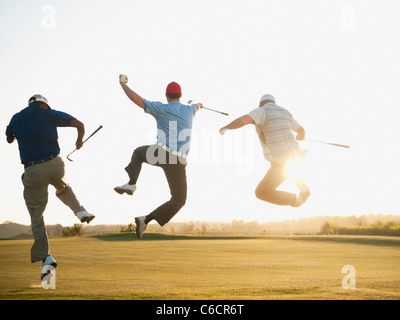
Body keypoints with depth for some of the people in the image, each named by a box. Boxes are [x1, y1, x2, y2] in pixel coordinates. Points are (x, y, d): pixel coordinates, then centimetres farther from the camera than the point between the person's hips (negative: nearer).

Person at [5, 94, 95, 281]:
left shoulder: (16, 118, 11)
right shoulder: (50, 114, 5)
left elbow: (9, 139, 29)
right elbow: (79, 124, 1)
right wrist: (79, 140, 21)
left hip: (33, 171, 0)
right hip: (54, 165, 1)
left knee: (36, 215, 3)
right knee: (62, 187, 37)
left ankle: (45, 257, -9)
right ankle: (80, 211, 19)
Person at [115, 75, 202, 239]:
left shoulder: (162, 109, 1)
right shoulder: (189, 110, 14)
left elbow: (136, 99, -4)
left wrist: (122, 82, 12)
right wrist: (197, 105, 67)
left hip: (160, 153, -1)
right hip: (178, 161, 1)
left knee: (139, 152, 34)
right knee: (179, 200, 13)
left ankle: (131, 183, 13)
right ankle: (146, 219, -5)